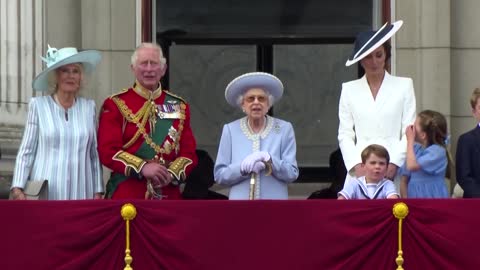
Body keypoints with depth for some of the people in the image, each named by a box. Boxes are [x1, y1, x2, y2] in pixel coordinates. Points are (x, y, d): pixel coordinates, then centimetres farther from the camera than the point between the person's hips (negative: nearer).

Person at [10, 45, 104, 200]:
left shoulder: (88, 108, 9)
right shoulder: (38, 106, 3)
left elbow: (95, 154, 11)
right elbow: (26, 152, 2)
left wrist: (98, 193, 7)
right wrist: (18, 188, -7)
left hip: (80, 193, 2)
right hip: (44, 195, -2)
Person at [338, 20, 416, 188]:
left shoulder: (404, 86, 10)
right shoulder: (349, 90, 13)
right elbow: (345, 135, 10)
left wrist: (394, 163, -7)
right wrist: (356, 165, -5)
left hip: (393, 170, -1)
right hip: (359, 171, 1)